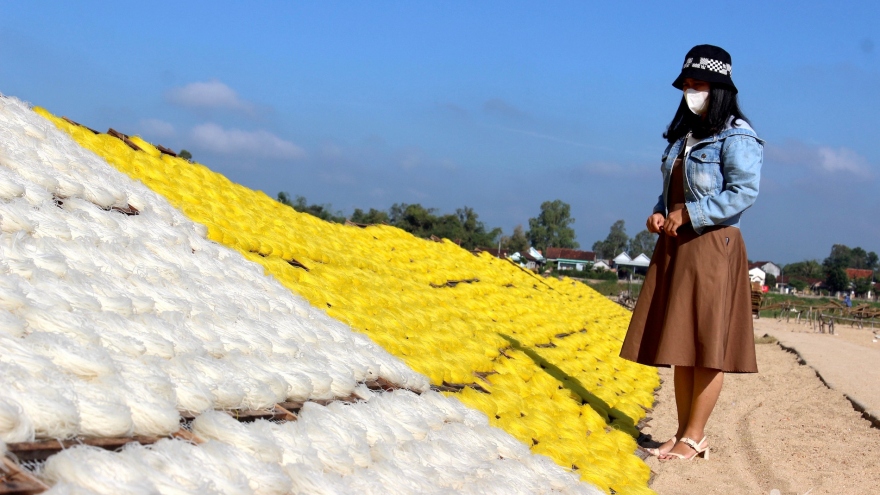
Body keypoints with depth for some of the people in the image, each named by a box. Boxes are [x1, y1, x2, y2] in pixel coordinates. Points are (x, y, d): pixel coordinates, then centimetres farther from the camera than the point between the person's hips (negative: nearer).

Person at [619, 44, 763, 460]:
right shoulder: (683, 135, 15)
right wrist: (658, 213, 3)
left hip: (712, 248, -8)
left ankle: (695, 437, 3)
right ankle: (684, 433, 15)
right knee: (680, 346, 8)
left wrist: (688, 213, -18)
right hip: (674, 247, 8)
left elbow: (744, 192, -18)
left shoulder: (736, 137, -8)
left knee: (706, 347, -3)